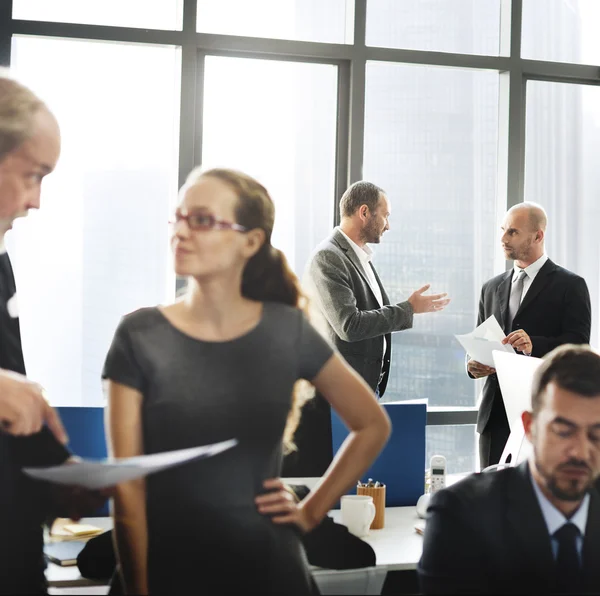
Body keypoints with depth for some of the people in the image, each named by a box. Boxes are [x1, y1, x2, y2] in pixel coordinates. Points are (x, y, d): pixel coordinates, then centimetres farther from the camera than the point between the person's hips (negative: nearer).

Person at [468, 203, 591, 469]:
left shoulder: (570, 285, 0)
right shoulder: (492, 288, 17)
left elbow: (578, 346, -9)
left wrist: (534, 345, -26)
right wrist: (473, 363, -1)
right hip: (496, 414, 5)